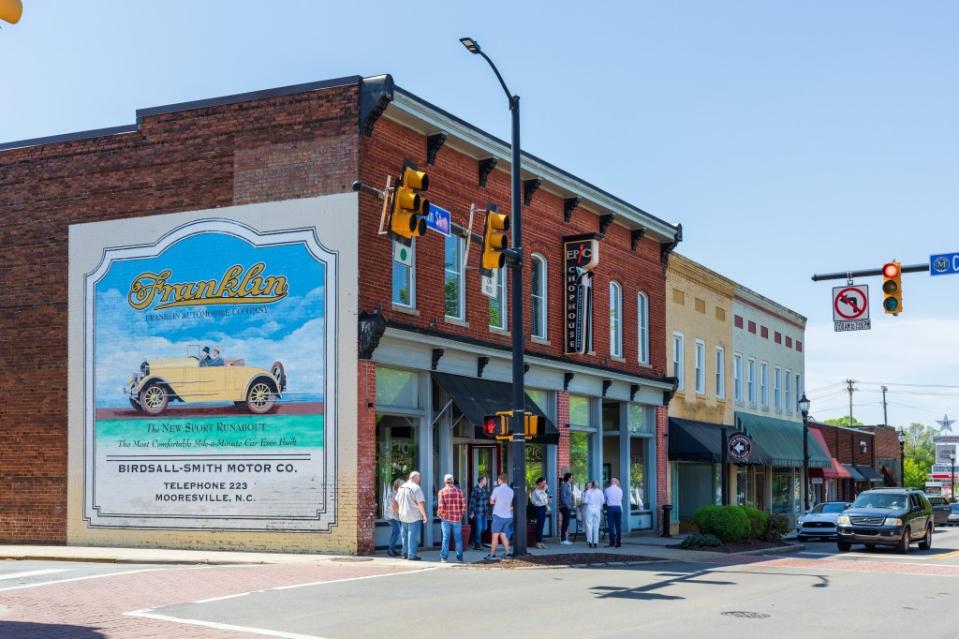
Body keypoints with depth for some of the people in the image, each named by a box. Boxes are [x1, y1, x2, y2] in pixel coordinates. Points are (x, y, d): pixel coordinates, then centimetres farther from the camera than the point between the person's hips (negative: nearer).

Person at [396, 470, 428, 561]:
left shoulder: (401, 487, 11)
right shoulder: (416, 488, -14)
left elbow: (397, 502, 19)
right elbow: (420, 503, -19)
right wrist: (424, 515, -13)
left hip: (403, 516, 7)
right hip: (414, 516, -7)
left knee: (405, 536, 16)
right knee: (413, 536, -2)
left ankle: (405, 554, 21)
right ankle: (411, 555, -2)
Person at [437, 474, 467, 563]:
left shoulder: (442, 491, -5)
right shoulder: (459, 491, 0)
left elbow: (440, 506, -12)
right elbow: (464, 505, -4)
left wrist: (439, 514, 6)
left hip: (446, 518, -1)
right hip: (457, 518, 1)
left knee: (446, 538, 5)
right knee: (458, 538, 7)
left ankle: (444, 557, 5)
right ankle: (459, 558, 9)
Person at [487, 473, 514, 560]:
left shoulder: (497, 489, -11)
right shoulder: (511, 490, 6)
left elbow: (491, 501, -2)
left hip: (498, 515, -6)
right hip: (508, 516, 6)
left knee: (495, 535, -1)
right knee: (503, 535, 15)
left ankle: (492, 554, -1)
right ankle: (507, 552, 10)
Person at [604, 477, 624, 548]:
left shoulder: (607, 490, -2)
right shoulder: (620, 490, 3)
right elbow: (621, 499, 12)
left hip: (610, 508, -2)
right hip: (618, 508, 2)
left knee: (611, 526, -1)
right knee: (618, 526, 6)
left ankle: (612, 543, -6)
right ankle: (618, 543, 6)